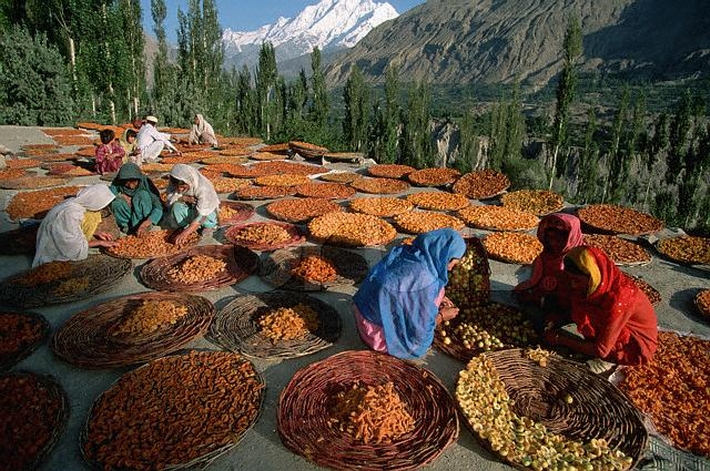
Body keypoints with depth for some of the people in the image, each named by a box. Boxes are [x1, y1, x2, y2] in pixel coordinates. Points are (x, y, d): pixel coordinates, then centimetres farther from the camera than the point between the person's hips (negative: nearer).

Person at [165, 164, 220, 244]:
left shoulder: (203, 188, -37)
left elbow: (202, 215, -40)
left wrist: (185, 233, -46)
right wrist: (183, 198, -35)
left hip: (206, 210, -3)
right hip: (188, 209, 4)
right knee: (176, 206, -28)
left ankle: (207, 226, 0)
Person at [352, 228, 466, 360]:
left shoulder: (403, 252, -6)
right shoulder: (426, 282, -27)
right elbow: (420, 331, -15)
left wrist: (436, 299, 16)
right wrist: (441, 316, 3)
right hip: (381, 335, -7)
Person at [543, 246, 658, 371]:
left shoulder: (618, 298, -33)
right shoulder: (599, 284, -12)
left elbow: (601, 349, -28)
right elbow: (575, 312, 6)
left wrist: (559, 340, -21)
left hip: (638, 347, -8)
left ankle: (613, 359, -5)